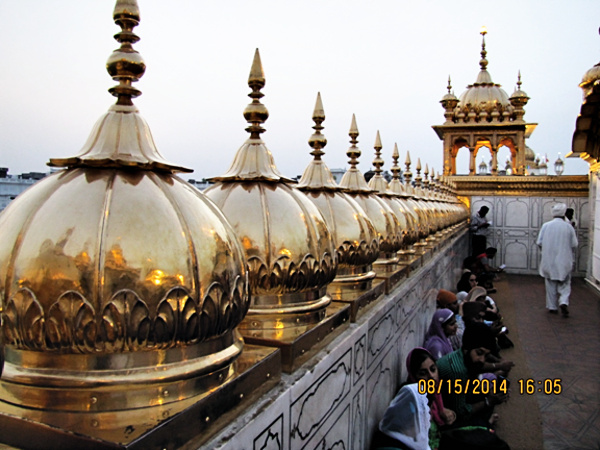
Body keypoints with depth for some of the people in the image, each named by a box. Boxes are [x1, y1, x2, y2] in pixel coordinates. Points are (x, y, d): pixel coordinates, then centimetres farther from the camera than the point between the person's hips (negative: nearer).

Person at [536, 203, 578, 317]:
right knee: (564, 284, 10)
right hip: (564, 262, -1)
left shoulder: (546, 225, -5)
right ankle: (564, 302, -11)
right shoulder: (569, 227, -7)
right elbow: (574, 245, -4)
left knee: (551, 284, 13)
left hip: (549, 261, 1)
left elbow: (539, 242, -4)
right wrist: (567, 250, 16)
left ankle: (552, 307, 18)